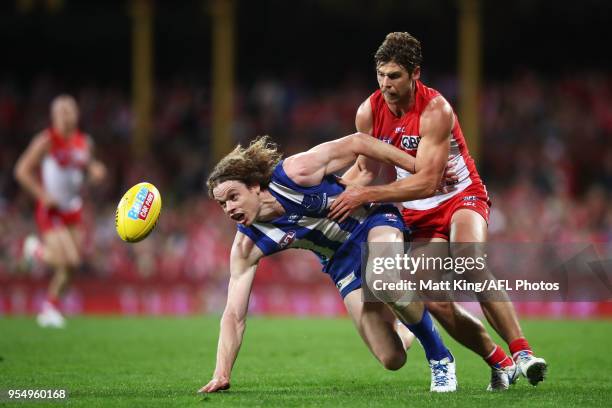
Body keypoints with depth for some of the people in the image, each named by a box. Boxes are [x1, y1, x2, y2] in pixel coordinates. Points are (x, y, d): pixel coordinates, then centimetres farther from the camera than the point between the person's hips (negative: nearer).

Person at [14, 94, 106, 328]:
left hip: (73, 211, 6)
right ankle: (36, 249, 13)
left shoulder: (84, 142, 5)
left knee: (72, 264, 6)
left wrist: (95, 171, 0)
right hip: (50, 210, -6)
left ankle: (50, 308, 25)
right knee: (68, 260, -18)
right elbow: (22, 170, -11)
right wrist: (43, 195, -19)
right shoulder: (47, 141, -13)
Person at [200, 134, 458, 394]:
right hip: (342, 260, 4)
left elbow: (356, 143, -17)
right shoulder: (247, 246, -15)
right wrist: (221, 375, -23)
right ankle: (402, 330, 27)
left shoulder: (296, 173, -26)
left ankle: (439, 358, -18)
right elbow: (234, 316, -12)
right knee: (392, 359, -12)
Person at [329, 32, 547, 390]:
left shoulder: (435, 111, -24)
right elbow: (366, 169, 10)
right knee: (435, 302, -14)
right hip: (418, 212, 5)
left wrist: (367, 195, -32)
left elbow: (426, 182, -29)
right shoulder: (369, 112, -7)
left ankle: (522, 353, -35)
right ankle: (499, 362, 3)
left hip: (462, 197, -5)